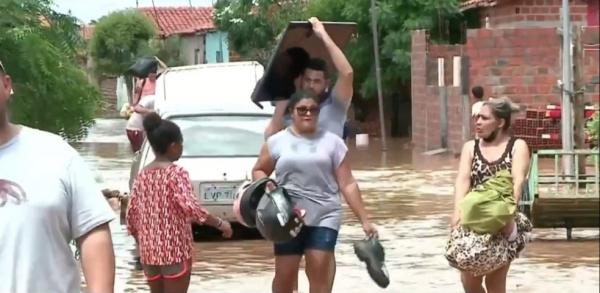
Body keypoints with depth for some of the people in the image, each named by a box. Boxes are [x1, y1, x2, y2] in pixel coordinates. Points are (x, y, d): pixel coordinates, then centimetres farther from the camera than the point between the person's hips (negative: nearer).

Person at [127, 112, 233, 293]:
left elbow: (131, 217, 9)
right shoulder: (176, 173, -11)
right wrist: (220, 224, -14)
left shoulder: (142, 176, 8)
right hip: (174, 250, -6)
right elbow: (191, 207, -24)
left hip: (149, 251, 6)